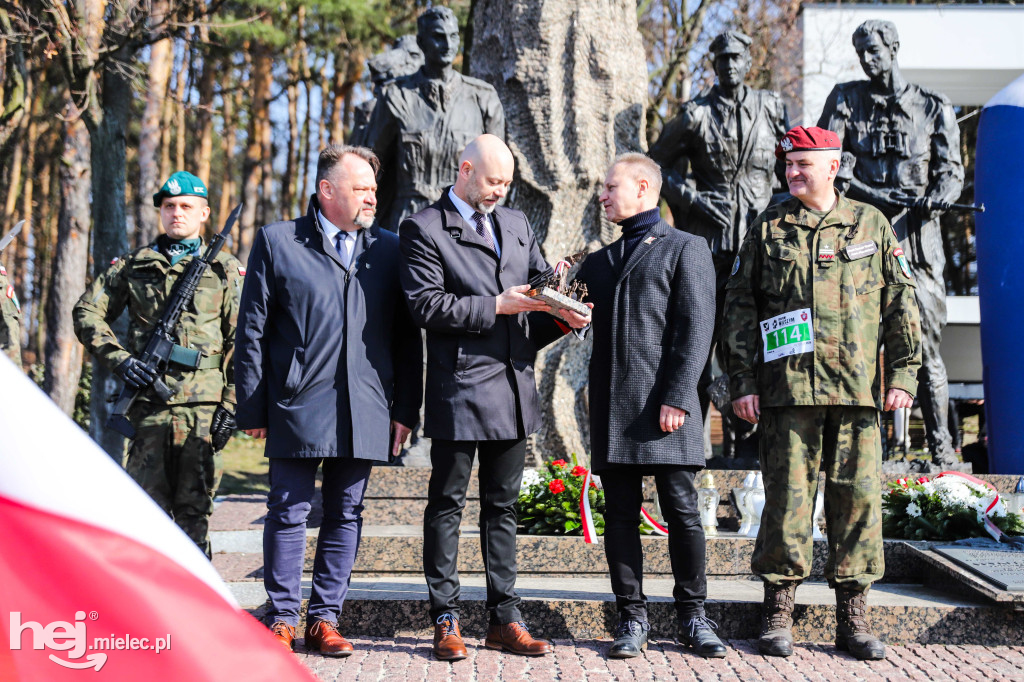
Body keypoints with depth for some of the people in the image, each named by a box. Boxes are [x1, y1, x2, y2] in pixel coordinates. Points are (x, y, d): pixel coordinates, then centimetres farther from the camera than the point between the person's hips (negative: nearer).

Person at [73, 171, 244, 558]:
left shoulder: (226, 270, 8)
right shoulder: (134, 265, 11)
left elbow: (241, 344, 4)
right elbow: (87, 313, 12)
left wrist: (231, 405, -4)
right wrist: (119, 359, -3)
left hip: (203, 408, -1)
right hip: (148, 404, 1)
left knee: (195, 510, 3)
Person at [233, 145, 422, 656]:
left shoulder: (389, 250, 13)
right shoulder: (276, 242, 5)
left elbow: (407, 338, 12)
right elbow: (252, 330, 3)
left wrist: (405, 409, 5)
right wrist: (253, 408, -2)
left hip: (365, 412, 3)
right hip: (298, 405, -3)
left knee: (346, 516, 7)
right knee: (288, 514, 1)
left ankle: (325, 619, 17)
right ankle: (282, 619, 13)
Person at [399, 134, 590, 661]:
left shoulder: (516, 224, 17)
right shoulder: (424, 228, -3)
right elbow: (426, 304, -13)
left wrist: (565, 314, -2)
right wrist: (497, 307, -16)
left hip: (513, 386, 6)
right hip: (459, 389, -6)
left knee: (502, 506, 11)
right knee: (447, 505, 2)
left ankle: (504, 620, 17)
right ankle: (446, 622, 10)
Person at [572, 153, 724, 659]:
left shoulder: (686, 249, 5)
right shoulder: (599, 262, 23)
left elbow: (696, 329, -5)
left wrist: (677, 398, -14)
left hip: (663, 405, -5)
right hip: (612, 407, 5)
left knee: (681, 509, -2)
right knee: (620, 513, 4)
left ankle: (693, 616, 11)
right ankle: (632, 619, 11)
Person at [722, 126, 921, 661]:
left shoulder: (872, 225, 11)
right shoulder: (768, 230, 9)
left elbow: (901, 303, 11)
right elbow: (739, 308, 8)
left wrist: (903, 373, 2)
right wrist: (742, 382, 0)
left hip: (857, 389, 1)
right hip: (787, 388, -1)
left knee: (858, 496, 2)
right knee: (787, 496, -1)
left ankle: (852, 618, 12)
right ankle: (778, 614, 9)